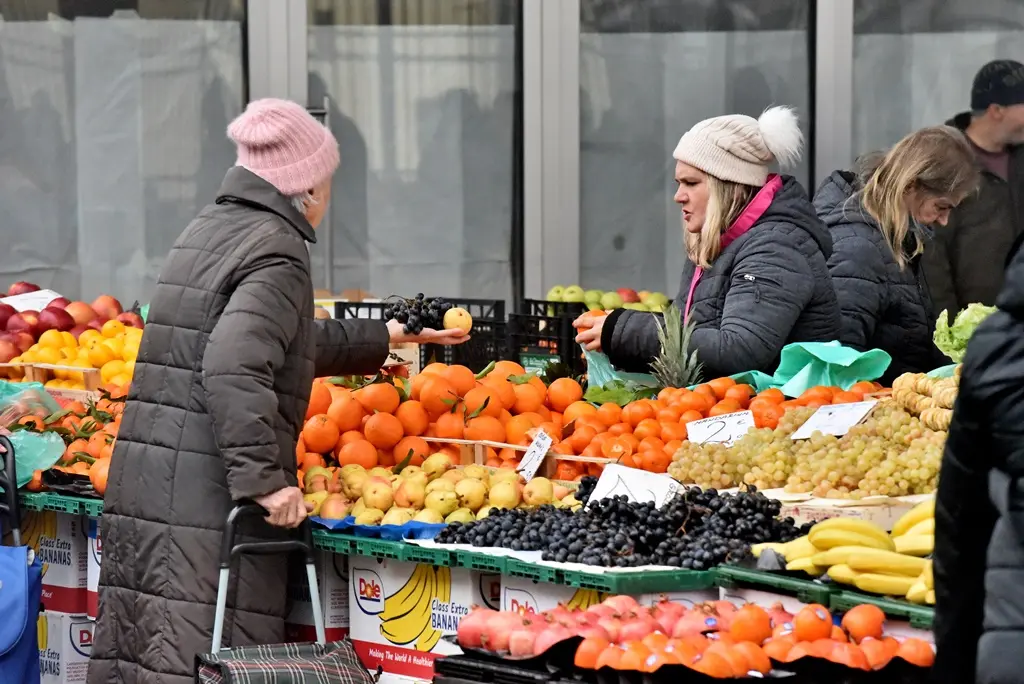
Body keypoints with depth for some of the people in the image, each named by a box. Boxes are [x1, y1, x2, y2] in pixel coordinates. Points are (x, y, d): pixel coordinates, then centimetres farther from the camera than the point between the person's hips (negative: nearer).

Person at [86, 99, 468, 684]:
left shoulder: (210, 228, 19)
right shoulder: (277, 252, -10)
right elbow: (234, 367, -24)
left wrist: (386, 338, 43)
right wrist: (263, 478, -24)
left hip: (141, 482, 9)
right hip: (208, 502, -9)